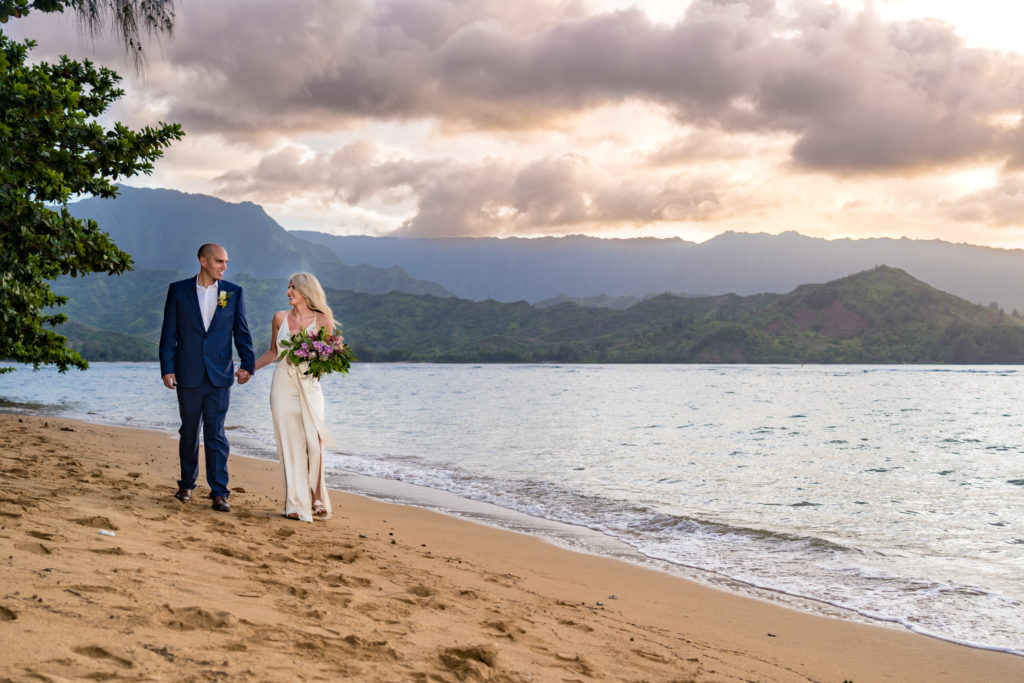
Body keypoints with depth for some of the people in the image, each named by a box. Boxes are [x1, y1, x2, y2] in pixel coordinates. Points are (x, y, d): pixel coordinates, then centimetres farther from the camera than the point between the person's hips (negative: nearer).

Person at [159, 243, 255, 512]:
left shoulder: (233, 292, 5)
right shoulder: (178, 290, 2)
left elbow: (242, 332, 6)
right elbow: (169, 333, 2)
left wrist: (247, 364, -7)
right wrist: (167, 369, -5)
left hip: (219, 377, 0)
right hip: (188, 376, 0)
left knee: (216, 434, -3)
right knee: (189, 432, 11)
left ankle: (219, 493, -1)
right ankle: (187, 485, 27)